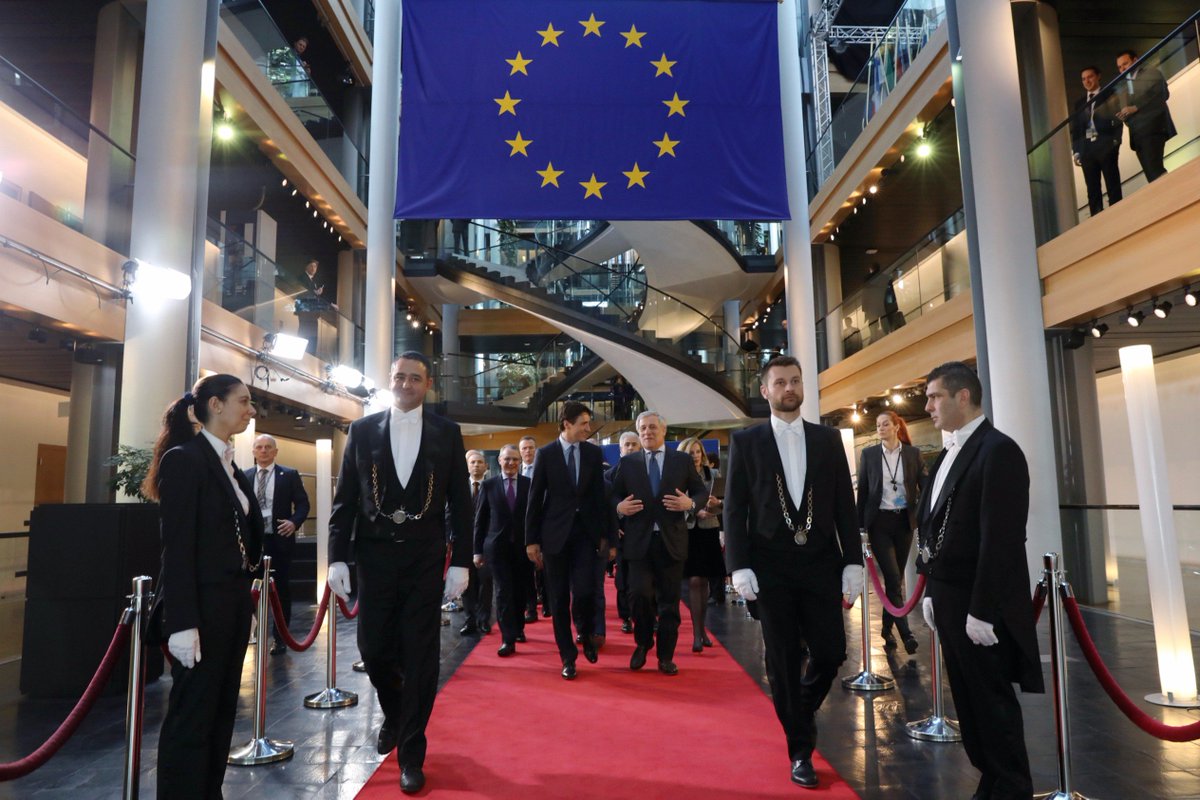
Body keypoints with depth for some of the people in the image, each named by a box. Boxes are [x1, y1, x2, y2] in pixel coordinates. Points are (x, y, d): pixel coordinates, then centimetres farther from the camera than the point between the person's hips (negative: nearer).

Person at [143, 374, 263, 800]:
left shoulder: (228, 464, 13)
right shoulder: (184, 458, -13)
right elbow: (177, 546, -18)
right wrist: (182, 622, -21)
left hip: (234, 601, 9)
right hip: (202, 605, -9)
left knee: (221, 710, 16)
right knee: (191, 716, 2)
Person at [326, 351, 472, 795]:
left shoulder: (446, 433, 2)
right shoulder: (363, 430, 4)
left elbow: (460, 502, 1)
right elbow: (344, 499, 4)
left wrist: (460, 561, -4)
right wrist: (337, 558, -2)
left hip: (424, 558, -1)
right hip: (375, 556, 1)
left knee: (420, 656, 3)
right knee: (373, 647, 8)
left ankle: (411, 752, 18)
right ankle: (394, 714, 39)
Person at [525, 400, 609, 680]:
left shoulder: (594, 453, 4)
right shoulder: (545, 453, -1)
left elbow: (600, 495, 8)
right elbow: (535, 498, -1)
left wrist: (604, 534, 5)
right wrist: (532, 540, -3)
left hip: (585, 533, 1)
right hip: (555, 534, -1)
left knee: (584, 591, -10)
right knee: (559, 598, 5)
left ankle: (586, 634, 21)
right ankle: (568, 656, 19)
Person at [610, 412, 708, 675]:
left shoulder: (682, 460, 7)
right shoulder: (627, 462, 8)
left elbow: (702, 492, 8)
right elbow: (614, 495, 10)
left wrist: (691, 503, -13)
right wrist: (619, 507, -12)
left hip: (671, 540, 0)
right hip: (639, 541, 0)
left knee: (669, 600, 6)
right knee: (639, 593, -10)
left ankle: (666, 656, 19)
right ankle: (643, 644, 17)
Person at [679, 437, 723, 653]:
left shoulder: (711, 475, 5)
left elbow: (722, 505, 6)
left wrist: (717, 503, -16)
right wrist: (696, 511, -21)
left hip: (708, 531, 3)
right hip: (688, 531, -3)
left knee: (704, 581, 10)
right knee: (694, 581, -6)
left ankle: (702, 629, 24)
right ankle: (697, 633, -1)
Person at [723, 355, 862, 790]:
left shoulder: (828, 439, 8)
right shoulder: (745, 441, 1)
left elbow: (845, 505, 6)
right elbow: (735, 509, -2)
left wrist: (853, 561, -1)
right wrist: (739, 567, -9)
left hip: (821, 563, 2)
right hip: (771, 567, -2)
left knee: (831, 652, 4)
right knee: (784, 661, 5)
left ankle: (801, 709, 35)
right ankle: (801, 751, 21)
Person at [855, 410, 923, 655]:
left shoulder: (913, 453, 3)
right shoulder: (869, 454, 1)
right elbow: (862, 490, 3)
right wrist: (860, 524, 2)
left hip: (904, 521, 2)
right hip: (879, 522, -2)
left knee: (896, 578, 9)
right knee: (893, 578, -9)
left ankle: (887, 628, 22)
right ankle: (905, 632, -6)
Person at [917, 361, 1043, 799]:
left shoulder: (998, 450, -16)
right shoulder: (949, 453, 12)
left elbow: (1001, 539, -21)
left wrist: (982, 610, -21)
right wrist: (931, 590, 12)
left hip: (979, 603, -9)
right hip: (949, 597, 9)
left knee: (993, 701, 5)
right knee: (968, 698, 17)